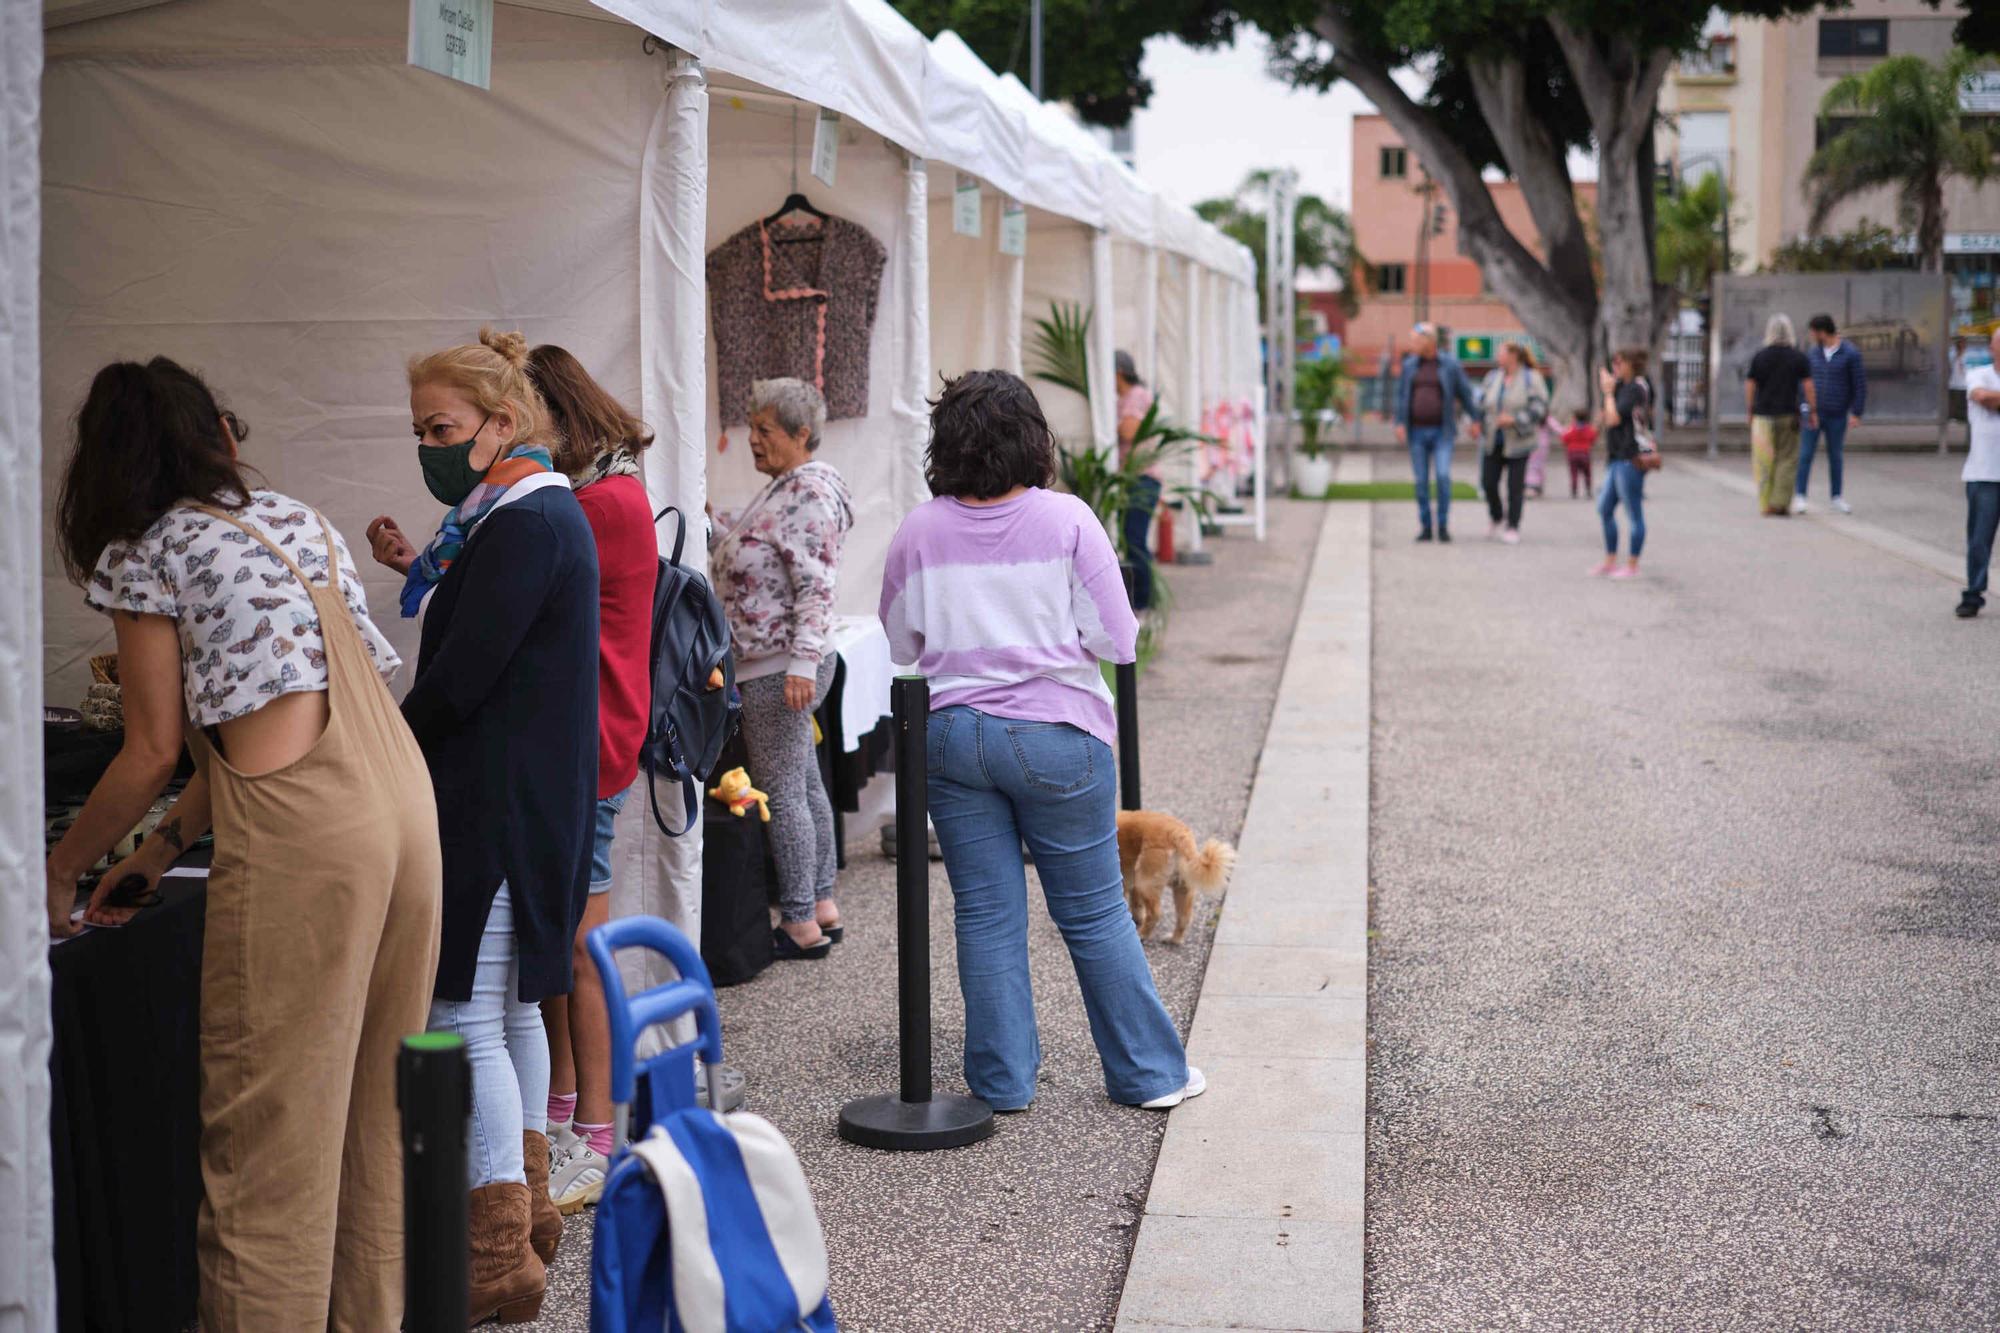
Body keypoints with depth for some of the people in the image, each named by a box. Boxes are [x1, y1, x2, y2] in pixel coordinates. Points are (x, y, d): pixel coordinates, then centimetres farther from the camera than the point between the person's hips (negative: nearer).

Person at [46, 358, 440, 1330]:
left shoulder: (145, 555, 3)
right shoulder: (294, 519, 23)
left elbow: (154, 749, 3)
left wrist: (60, 871, 16)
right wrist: (167, 846, 27)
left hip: (300, 831, -7)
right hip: (403, 801, 7)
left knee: (269, 1137, -1)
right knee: (374, 1106, 15)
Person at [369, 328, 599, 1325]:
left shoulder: (521, 525, -18)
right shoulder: (541, 510, 15)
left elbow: (460, 681, -19)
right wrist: (427, 572, 11)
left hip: (498, 804, -11)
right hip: (539, 794, 11)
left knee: (463, 1016, -7)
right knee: (509, 1005, 19)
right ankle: (526, 1204, 32)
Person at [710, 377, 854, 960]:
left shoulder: (809, 495, -17)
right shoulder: (785, 488, 15)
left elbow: (816, 588, -22)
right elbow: (741, 551, 21)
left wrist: (802, 662, -27)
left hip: (781, 668, -11)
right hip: (780, 664, 11)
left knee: (781, 792, -5)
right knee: (805, 785, 15)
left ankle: (800, 925, 2)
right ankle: (822, 907, 24)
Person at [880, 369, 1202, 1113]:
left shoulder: (918, 533, -2)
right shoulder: (1066, 521, -9)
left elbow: (901, 646, 7)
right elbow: (1117, 640, -8)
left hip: (951, 735, 2)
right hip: (1055, 735, -2)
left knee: (986, 913, 10)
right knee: (1094, 913, 8)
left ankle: (1003, 1080, 16)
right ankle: (1149, 1073, 18)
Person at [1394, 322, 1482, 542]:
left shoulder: (1450, 365, -3)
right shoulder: (1409, 365, 5)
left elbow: (1465, 392, 4)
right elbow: (1401, 395, 5)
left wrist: (1475, 420, 6)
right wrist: (1399, 423, -5)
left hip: (1441, 432, -3)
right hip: (1417, 432, 3)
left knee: (1443, 476, -15)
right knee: (1421, 480, 3)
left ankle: (1444, 526, -3)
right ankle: (1425, 527, 12)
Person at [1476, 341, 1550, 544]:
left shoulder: (1531, 379, -7)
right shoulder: (1493, 378, 7)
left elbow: (1539, 407, -12)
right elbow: (1482, 403, 11)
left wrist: (1514, 419, -21)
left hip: (1518, 442, -4)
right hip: (1493, 442, 4)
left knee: (1515, 486, -2)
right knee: (1488, 482, 2)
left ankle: (1513, 528, 7)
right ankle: (1498, 519, 25)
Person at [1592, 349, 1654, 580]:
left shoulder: (1635, 388, -13)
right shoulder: (1626, 387, 16)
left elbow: (1613, 419, -18)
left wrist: (1608, 392, -7)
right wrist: (1604, 415, 6)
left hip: (1630, 459, -10)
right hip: (1618, 459, 10)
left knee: (1634, 514, -3)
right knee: (1604, 509, 13)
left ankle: (1632, 566, 3)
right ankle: (1610, 562, 20)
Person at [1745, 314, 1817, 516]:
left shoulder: (1759, 357, 0)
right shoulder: (1798, 357, -1)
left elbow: (1749, 386, -1)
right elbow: (1808, 385, -3)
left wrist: (1750, 411, 10)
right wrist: (1812, 411, 4)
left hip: (1763, 415, 1)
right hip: (1789, 414, -1)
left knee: (1764, 461, 6)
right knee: (1787, 459, 5)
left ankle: (1766, 505, 7)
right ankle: (1781, 503, -2)